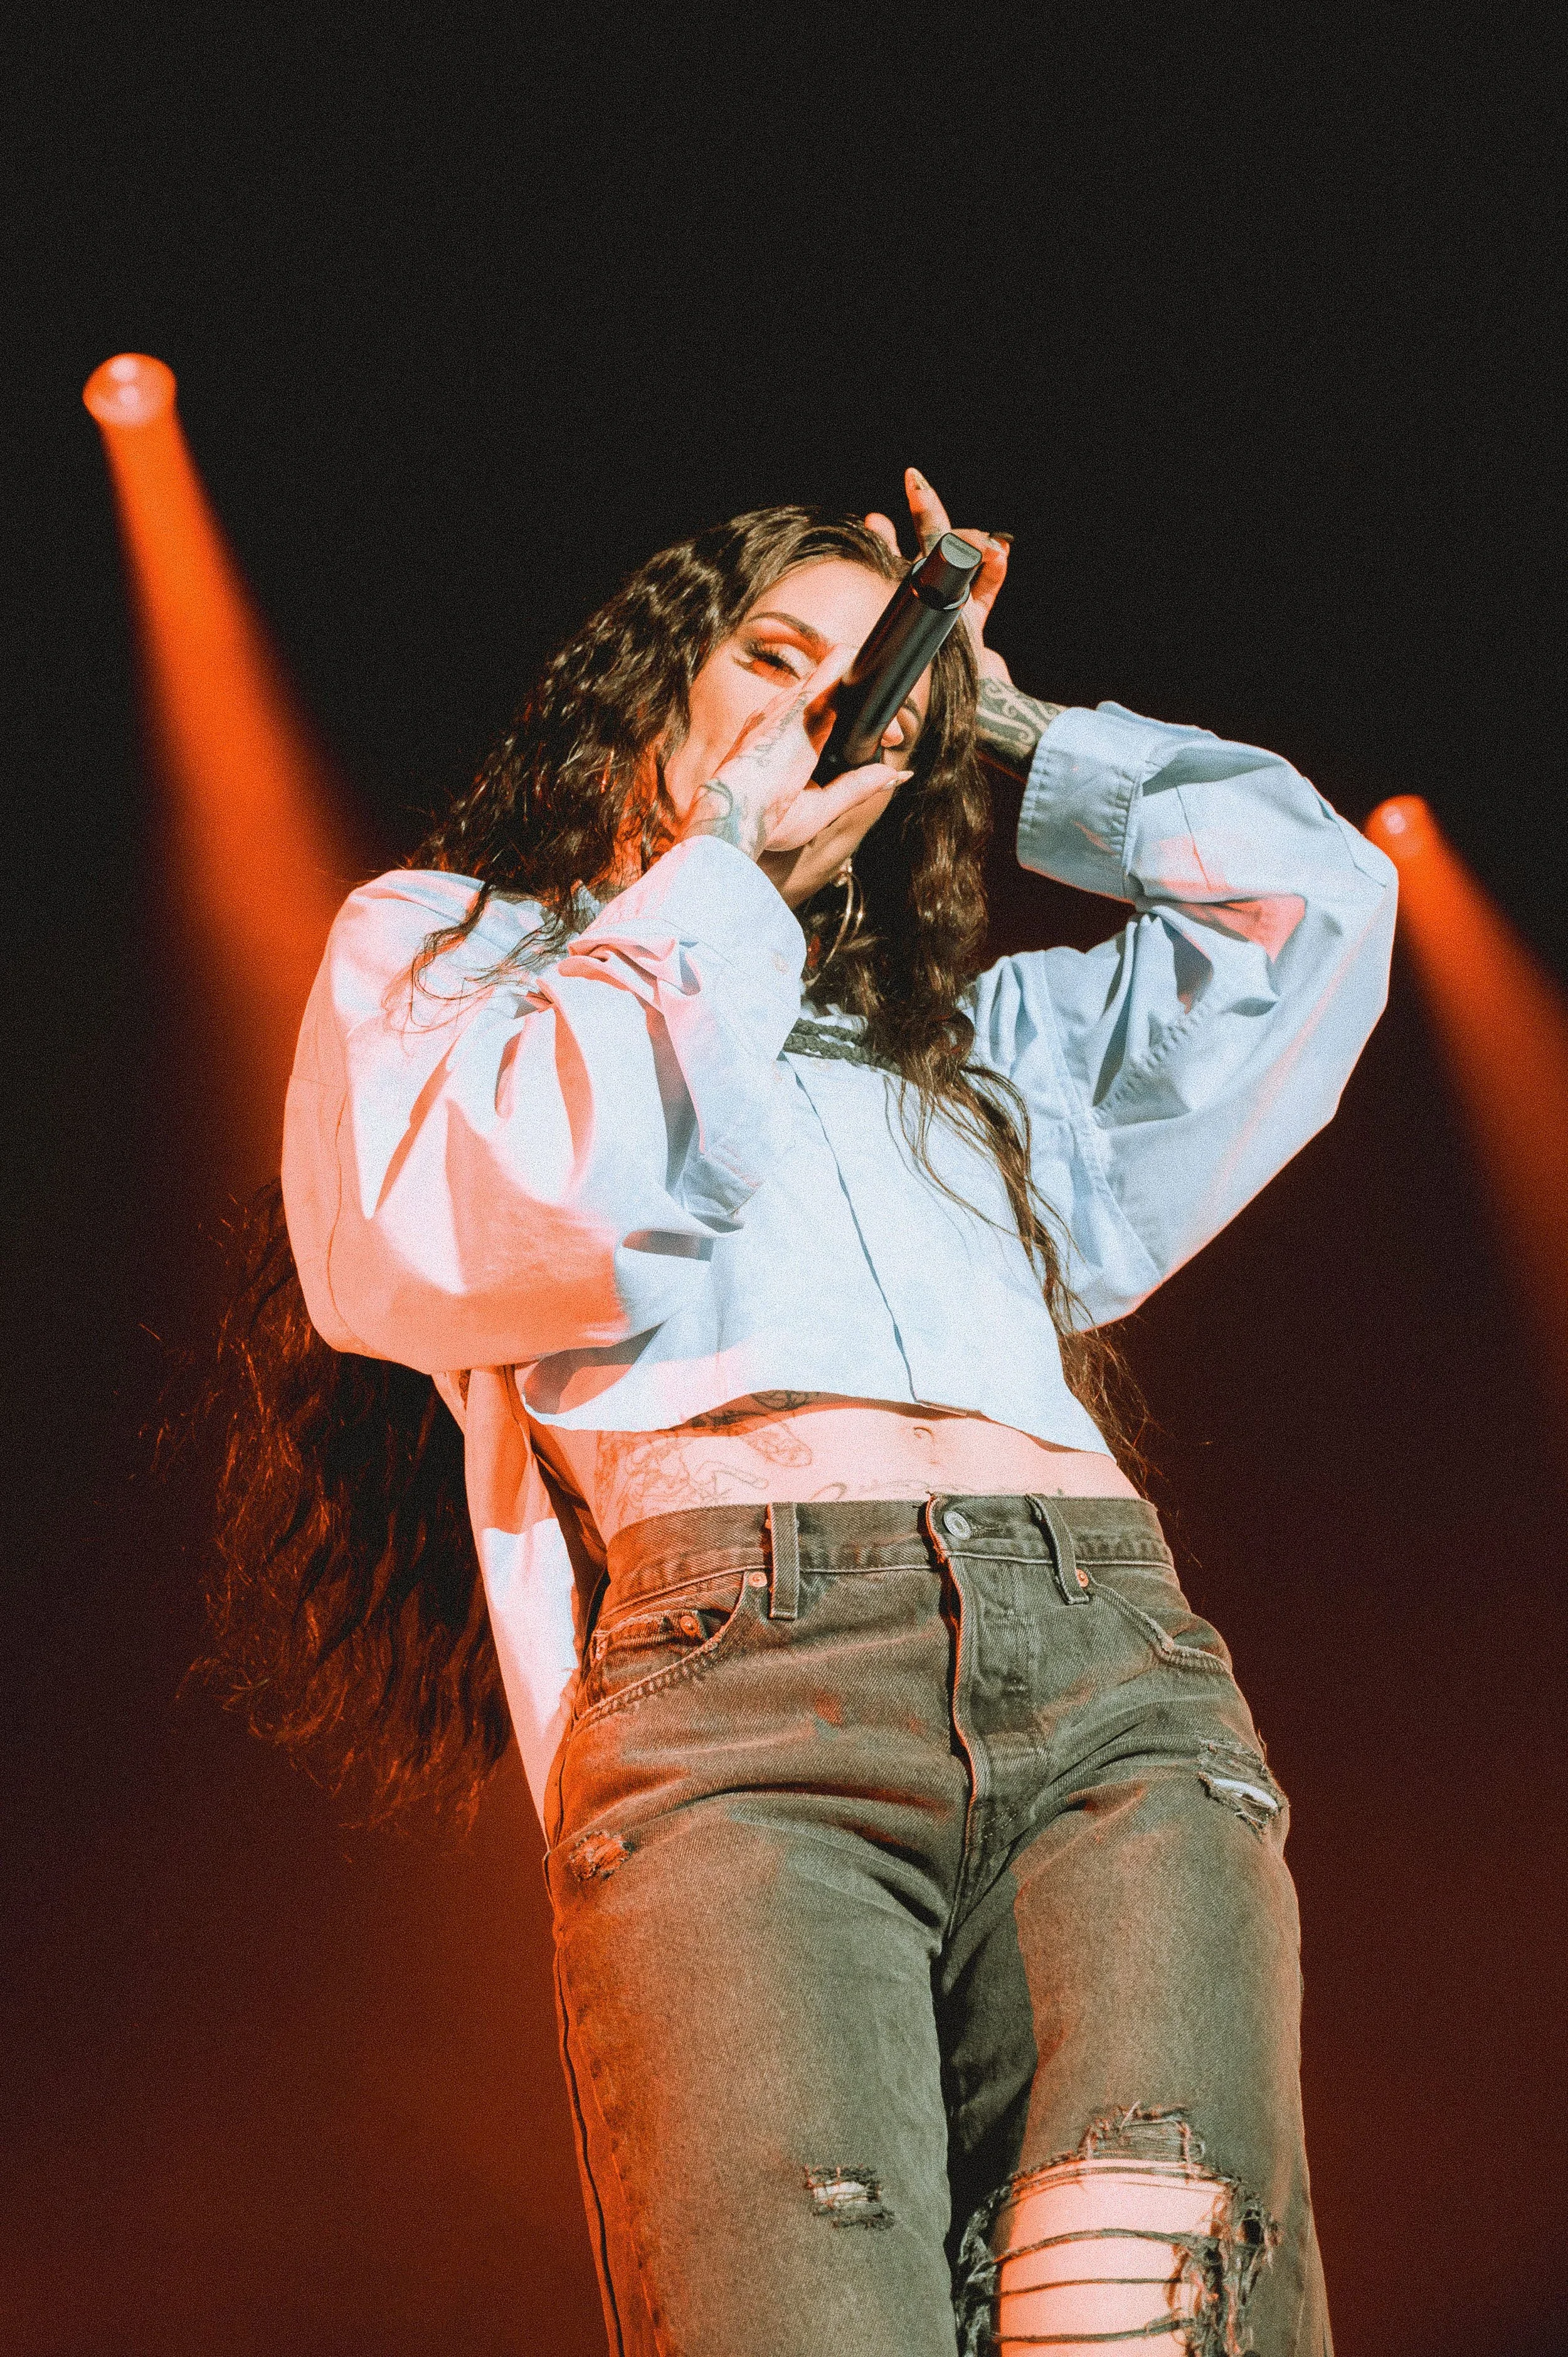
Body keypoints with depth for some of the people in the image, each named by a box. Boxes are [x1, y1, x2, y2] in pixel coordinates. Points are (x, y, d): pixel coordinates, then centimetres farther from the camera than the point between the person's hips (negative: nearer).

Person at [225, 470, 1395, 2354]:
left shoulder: (987, 1035, 36)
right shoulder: (440, 943, 26)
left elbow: (1315, 889, 34)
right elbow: (545, 1213, 5)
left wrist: (1009, 733, 38)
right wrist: (716, 857, 16)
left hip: (1118, 1663, 4)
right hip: (738, 1683, -3)